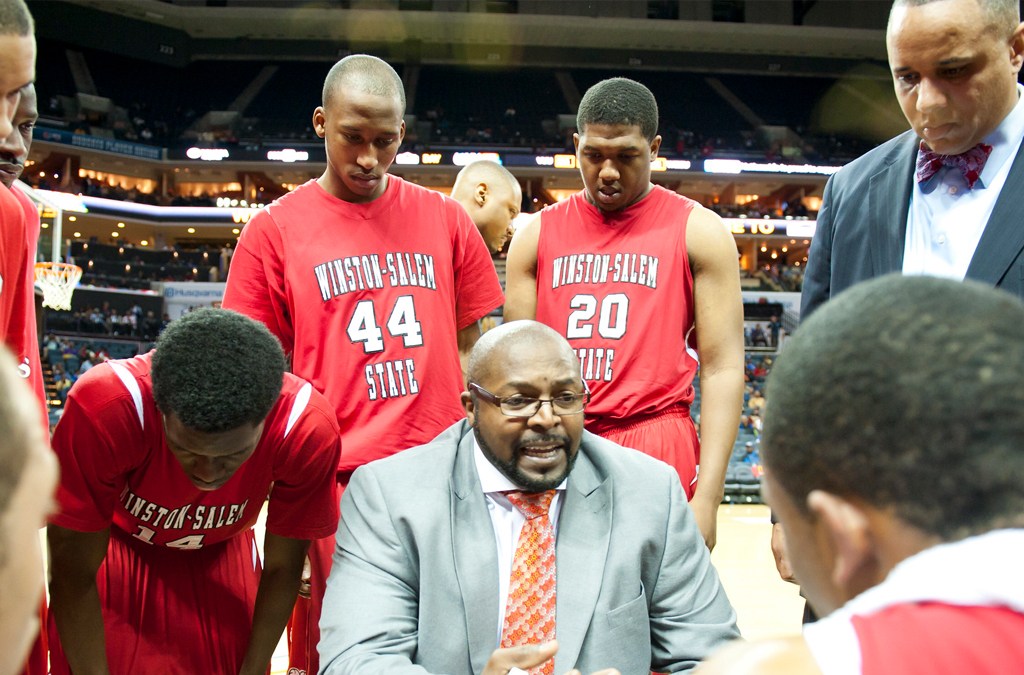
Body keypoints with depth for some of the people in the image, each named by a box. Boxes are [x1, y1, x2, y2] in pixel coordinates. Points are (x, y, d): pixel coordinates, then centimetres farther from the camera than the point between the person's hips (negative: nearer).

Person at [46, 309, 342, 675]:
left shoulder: (308, 428, -32)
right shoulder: (101, 410, -36)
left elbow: (281, 569, -15)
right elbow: (73, 575, -23)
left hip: (222, 554, 1)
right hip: (117, 546, -1)